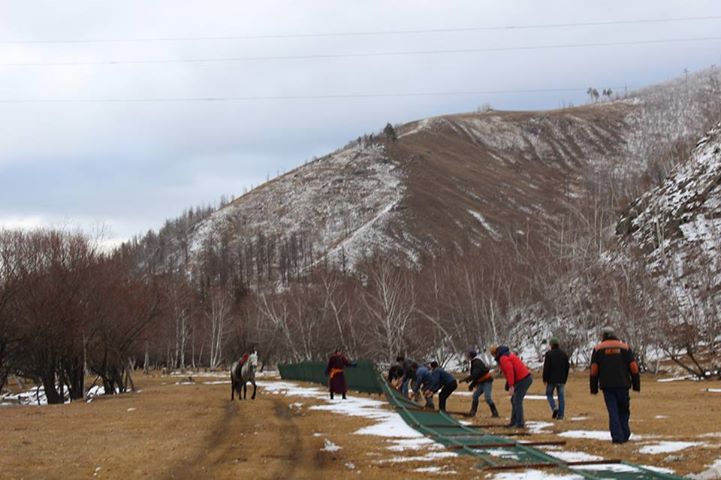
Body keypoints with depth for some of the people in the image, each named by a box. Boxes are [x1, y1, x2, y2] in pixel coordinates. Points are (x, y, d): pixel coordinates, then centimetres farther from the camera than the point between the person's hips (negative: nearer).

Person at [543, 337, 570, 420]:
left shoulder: (549, 354, -7)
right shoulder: (564, 354, 10)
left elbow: (546, 367, -11)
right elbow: (567, 367, 13)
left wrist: (545, 379, -5)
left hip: (551, 379, -4)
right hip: (561, 379, 4)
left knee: (549, 394, 12)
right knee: (561, 397, 5)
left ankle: (554, 408, -11)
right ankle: (560, 415, 1)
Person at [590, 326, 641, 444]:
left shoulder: (598, 349, 5)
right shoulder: (624, 347, 7)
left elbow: (594, 370, 0)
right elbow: (634, 367, 3)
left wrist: (594, 388, 4)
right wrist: (636, 384, 8)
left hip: (607, 386, 0)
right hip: (622, 385, 0)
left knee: (613, 412, 1)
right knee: (624, 410, 13)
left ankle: (617, 437, -6)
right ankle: (625, 435, 11)